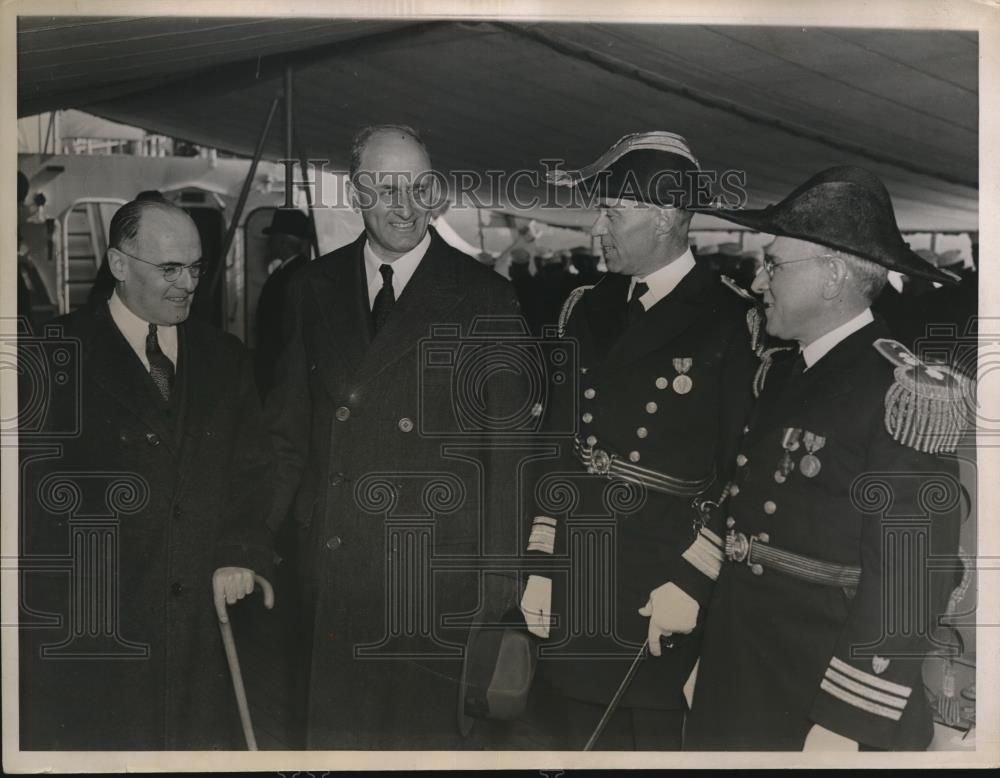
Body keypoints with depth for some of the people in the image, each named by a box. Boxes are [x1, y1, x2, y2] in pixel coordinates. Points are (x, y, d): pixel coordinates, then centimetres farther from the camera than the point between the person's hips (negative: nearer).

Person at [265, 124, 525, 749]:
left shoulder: (485, 298, -3)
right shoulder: (315, 289, 8)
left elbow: (506, 447, -3)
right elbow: (290, 428, 12)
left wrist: (498, 589, -5)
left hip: (443, 574, -3)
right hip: (334, 571, 3)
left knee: (443, 732, 6)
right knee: (336, 734, 10)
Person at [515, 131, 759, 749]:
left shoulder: (732, 323, -8)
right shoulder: (589, 310, 8)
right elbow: (559, 447, 8)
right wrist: (541, 565, 5)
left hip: (667, 591, -4)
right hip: (574, 583, 5)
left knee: (653, 733, 8)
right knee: (553, 731, 10)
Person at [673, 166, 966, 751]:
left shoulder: (905, 392, -20)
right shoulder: (787, 370, 4)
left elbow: (910, 582, -21)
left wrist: (844, 725, -19)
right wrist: (689, 582, 12)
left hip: (826, 683, -7)